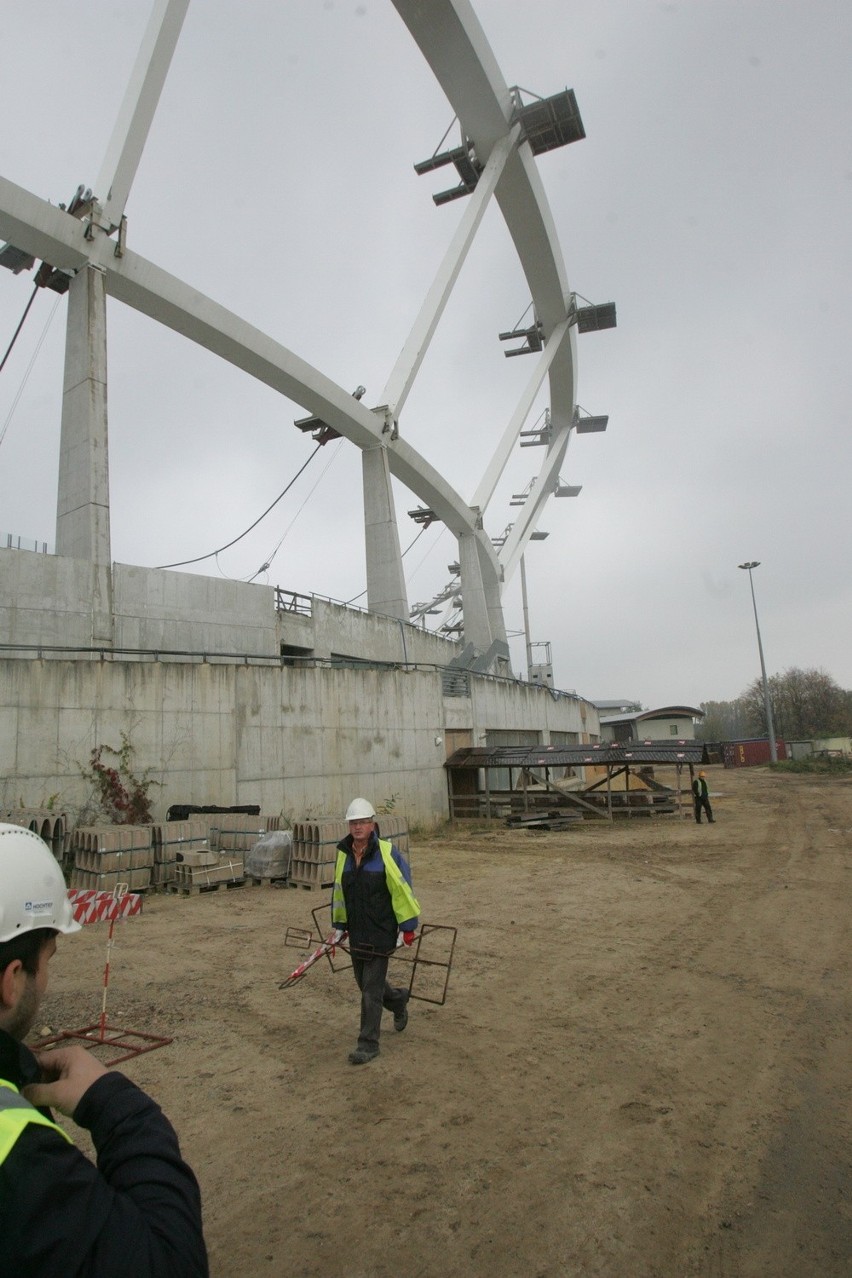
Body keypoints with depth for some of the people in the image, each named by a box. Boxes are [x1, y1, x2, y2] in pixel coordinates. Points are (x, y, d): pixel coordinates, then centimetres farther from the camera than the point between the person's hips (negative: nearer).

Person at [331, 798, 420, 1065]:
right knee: (365, 981, 19)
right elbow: (339, 891, 14)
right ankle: (398, 1000, 49)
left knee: (371, 989, -1)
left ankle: (368, 1045, 16)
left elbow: (403, 890, -12)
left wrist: (408, 927, -10)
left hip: (382, 932, -6)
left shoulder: (387, 853, -16)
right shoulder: (343, 854, 1)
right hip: (356, 932, 6)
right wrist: (338, 925, 19)